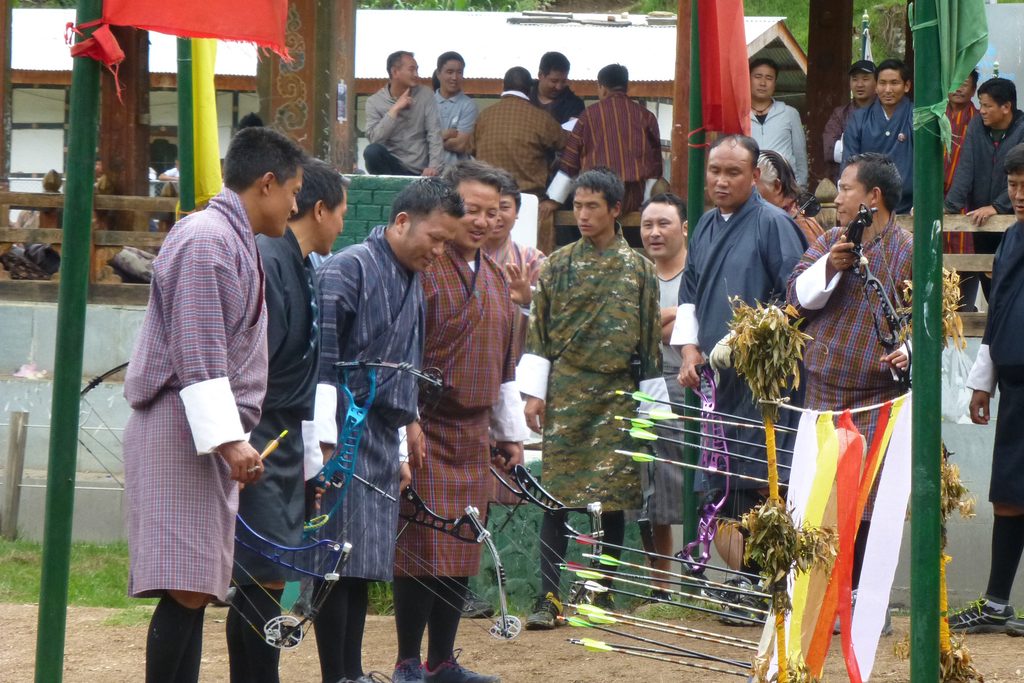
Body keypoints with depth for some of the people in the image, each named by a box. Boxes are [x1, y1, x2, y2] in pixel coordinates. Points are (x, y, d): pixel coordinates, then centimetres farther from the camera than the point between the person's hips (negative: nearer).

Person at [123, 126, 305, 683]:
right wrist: (229, 439, -22)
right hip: (180, 431, -10)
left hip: (207, 435, 10)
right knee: (187, 589, -16)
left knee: (195, 592, 6)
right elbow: (197, 355, -19)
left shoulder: (234, 241, 20)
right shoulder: (206, 240, -12)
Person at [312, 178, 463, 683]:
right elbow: (320, 362, -15)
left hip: (381, 443, 8)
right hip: (343, 438, -8)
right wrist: (323, 445, -18)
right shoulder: (348, 270, -10)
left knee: (364, 565, 9)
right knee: (338, 564, -8)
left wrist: (404, 449, 23)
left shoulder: (414, 284, 17)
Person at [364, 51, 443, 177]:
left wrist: (433, 167, -18)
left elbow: (434, 134, -4)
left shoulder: (425, 96, 3)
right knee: (372, 151, -29)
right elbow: (374, 139, -11)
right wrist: (395, 109, -14)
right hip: (392, 166, 1)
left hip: (421, 172, -1)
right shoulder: (374, 101, 1)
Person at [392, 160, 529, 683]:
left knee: (463, 551, 8)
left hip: (474, 432, 8)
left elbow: (505, 363, 23)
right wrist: (405, 419, -18)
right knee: (424, 548, -8)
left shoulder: (494, 278, 16)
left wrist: (512, 431, 23)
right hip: (426, 430, -7)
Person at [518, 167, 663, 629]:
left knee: (614, 495, 2)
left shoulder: (638, 269, 6)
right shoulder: (558, 265, 6)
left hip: (618, 394, 1)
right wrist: (533, 392, 0)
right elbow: (538, 332, 7)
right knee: (557, 492, -7)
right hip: (565, 395, -1)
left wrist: (652, 402, 7)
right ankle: (549, 597, -7)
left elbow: (650, 338, 8)